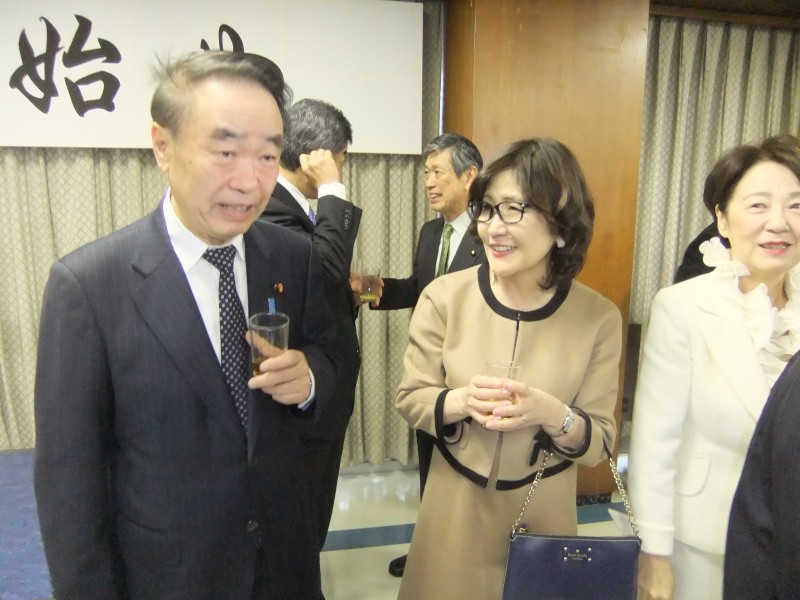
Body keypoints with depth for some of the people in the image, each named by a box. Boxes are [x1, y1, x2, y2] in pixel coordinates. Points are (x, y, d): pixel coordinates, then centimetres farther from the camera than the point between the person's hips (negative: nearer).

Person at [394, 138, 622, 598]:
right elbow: (410, 399, -5)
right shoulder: (444, 297, -14)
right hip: (456, 508, 0)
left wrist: (551, 413, -27)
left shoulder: (598, 317, -13)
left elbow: (599, 443, -7)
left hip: (544, 511, 0)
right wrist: (463, 401, -25)